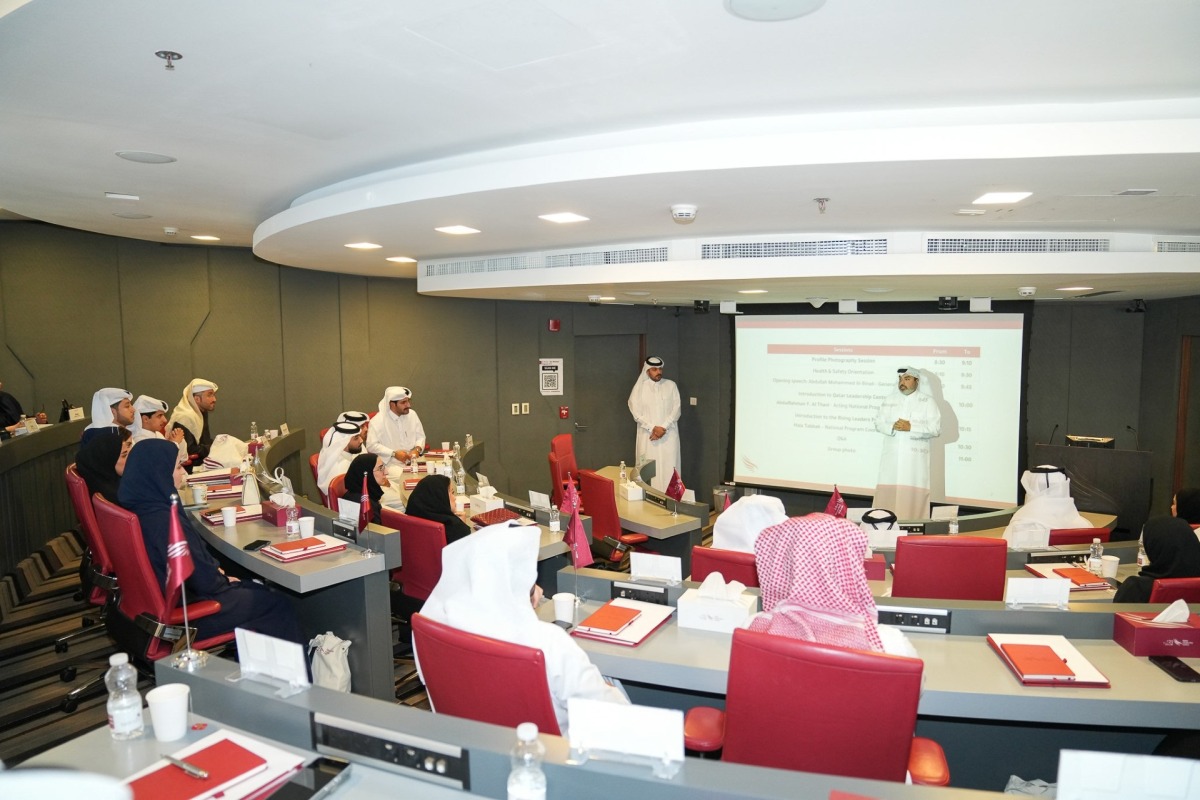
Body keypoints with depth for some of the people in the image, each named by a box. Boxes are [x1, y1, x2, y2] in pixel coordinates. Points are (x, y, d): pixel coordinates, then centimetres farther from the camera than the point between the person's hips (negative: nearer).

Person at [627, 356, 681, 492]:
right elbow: (636, 412, -4)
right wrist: (653, 428, -13)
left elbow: (676, 410, -1)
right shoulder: (640, 387, 2)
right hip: (648, 436, -1)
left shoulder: (671, 385, 5)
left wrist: (663, 427, -12)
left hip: (668, 435, 1)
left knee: (669, 469, -2)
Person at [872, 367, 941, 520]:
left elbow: (935, 428, -5)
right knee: (887, 491, 0)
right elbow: (878, 423, 9)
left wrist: (911, 427, -15)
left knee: (914, 494, -5)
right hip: (892, 456, 3)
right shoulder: (889, 400, 13)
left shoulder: (928, 401, 2)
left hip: (915, 457, -3)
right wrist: (892, 426, -12)